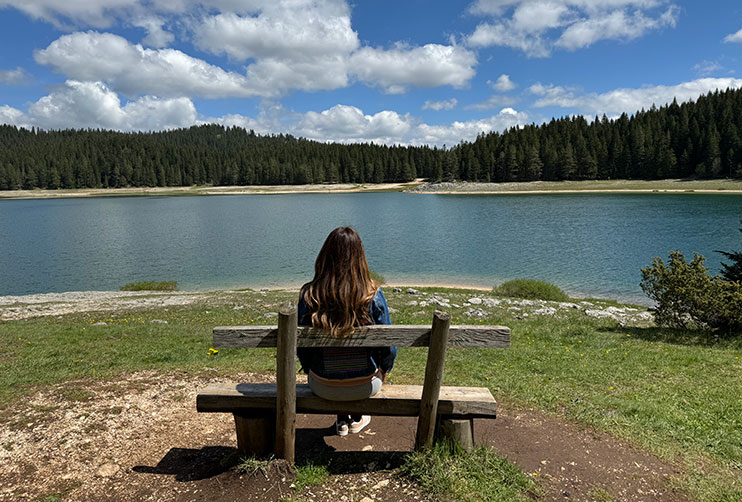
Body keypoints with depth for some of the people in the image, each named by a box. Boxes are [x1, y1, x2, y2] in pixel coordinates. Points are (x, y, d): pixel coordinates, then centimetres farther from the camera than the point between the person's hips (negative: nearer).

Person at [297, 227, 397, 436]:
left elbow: (301, 343, -5)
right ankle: (356, 419, 46)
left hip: (323, 387, 1)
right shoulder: (373, 294, -19)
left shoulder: (309, 295, -17)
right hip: (366, 386, -1)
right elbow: (388, 344, -10)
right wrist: (384, 369, 11)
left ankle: (342, 421, 43)